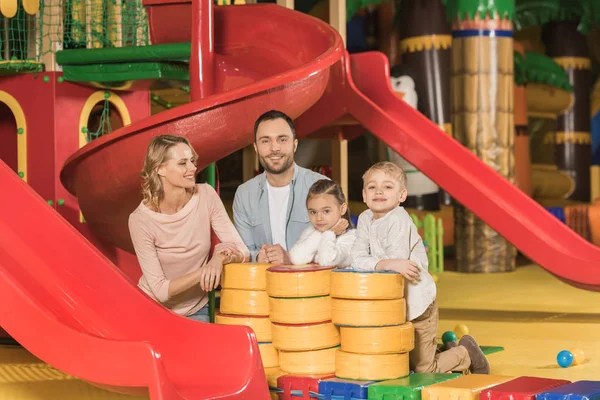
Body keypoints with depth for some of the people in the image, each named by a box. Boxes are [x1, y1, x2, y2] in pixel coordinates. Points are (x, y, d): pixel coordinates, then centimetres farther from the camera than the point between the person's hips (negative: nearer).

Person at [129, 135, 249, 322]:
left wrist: (223, 257, -32)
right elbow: (160, 290, -19)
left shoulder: (206, 196, -12)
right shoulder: (141, 220, -20)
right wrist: (204, 270, -29)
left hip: (196, 311, 2)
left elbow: (242, 251, -11)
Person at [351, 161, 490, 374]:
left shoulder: (398, 221, -21)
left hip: (416, 305, -7)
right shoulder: (365, 219, -1)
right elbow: (357, 258, -12)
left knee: (424, 370, 0)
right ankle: (442, 352, 39)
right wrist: (386, 263, -27)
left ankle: (467, 353, 25)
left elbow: (396, 267, -27)